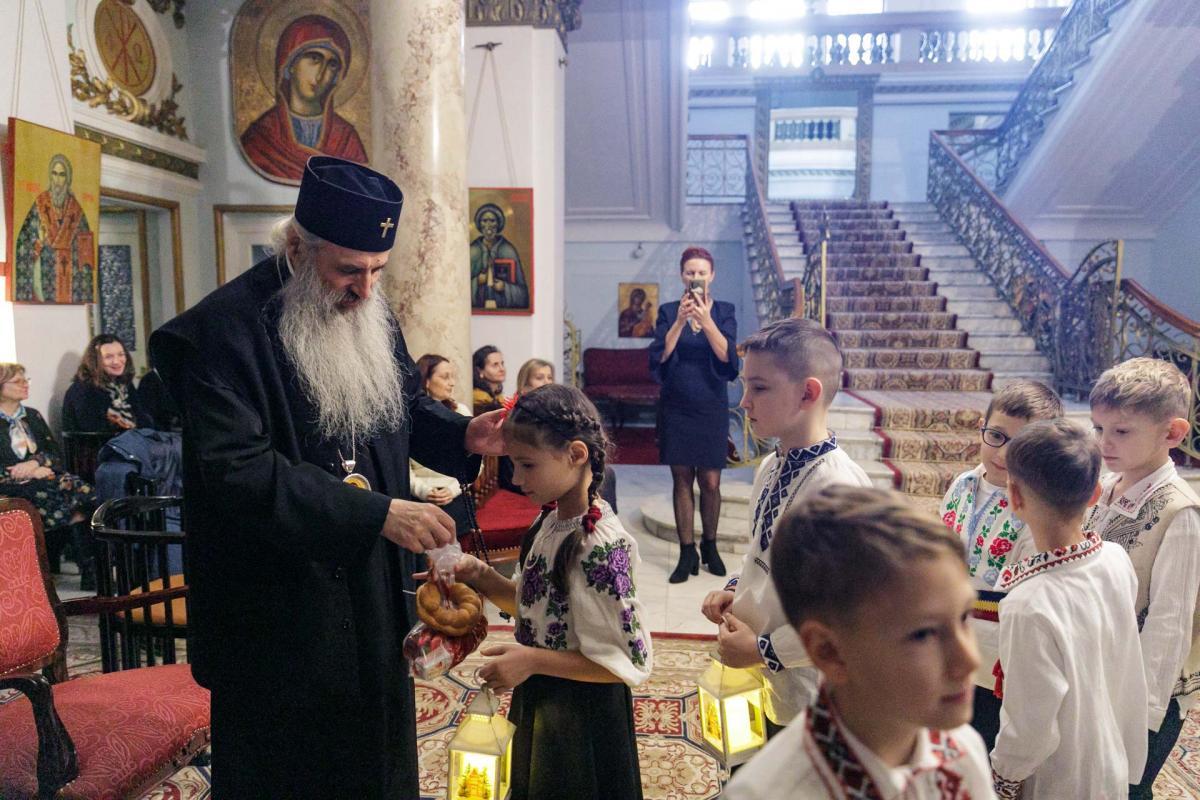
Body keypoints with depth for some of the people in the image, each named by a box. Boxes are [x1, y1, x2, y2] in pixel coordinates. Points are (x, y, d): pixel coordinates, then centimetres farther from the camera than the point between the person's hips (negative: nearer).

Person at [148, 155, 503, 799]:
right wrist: (377, 513, -32)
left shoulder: (370, 315, 3)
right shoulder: (227, 327, -19)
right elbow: (235, 469, -28)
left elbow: (407, 407, 15)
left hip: (374, 587, 7)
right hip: (279, 604, -6)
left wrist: (463, 434, -7)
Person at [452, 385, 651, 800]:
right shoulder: (549, 520, -4)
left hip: (582, 723, -8)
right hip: (541, 709, 8)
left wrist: (532, 660, -26)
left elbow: (630, 663, -25)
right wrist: (480, 575, -8)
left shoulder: (601, 545, -29)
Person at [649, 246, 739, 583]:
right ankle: (687, 552, 13)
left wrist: (706, 320, -24)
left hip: (711, 407, 0)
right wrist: (680, 320, -21)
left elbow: (727, 356, -12)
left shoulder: (724, 311, 2)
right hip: (676, 407, 0)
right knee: (682, 480, 4)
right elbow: (659, 357, -10)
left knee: (711, 482, 3)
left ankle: (709, 546, 23)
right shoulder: (668, 312, 2)